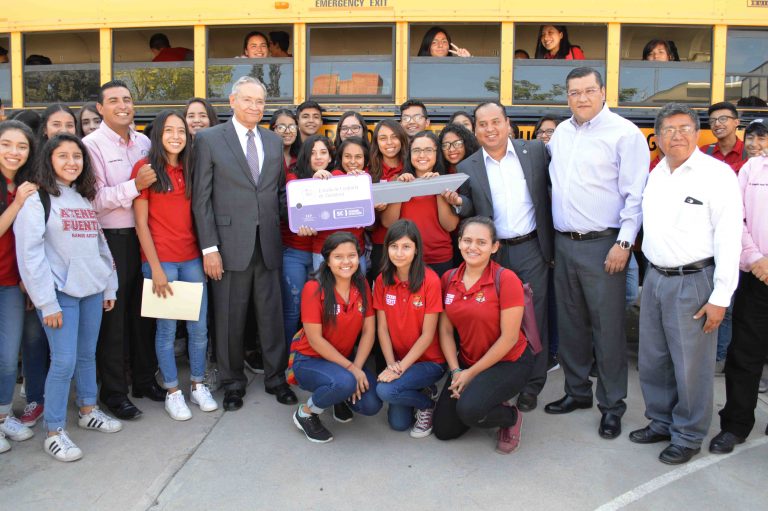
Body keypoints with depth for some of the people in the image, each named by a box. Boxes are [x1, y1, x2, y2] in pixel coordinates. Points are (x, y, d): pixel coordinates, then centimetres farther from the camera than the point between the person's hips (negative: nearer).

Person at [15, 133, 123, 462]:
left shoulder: (85, 198, 14)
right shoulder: (37, 198, -6)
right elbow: (29, 253, -11)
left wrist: (110, 286, 13)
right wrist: (46, 302, -14)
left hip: (91, 290, 6)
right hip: (60, 293, -6)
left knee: (87, 355, 15)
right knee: (64, 361, -5)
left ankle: (88, 411, 31)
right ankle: (54, 433, 9)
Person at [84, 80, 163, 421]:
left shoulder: (144, 142, 10)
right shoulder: (92, 144, -7)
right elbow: (94, 199, -15)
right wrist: (134, 186, -22)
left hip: (142, 236, 5)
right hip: (110, 239, -5)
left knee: (142, 310, 14)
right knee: (113, 315, 4)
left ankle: (144, 378, 29)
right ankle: (113, 390, 18)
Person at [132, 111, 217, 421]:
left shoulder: (189, 170, 12)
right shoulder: (145, 168, -4)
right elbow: (141, 222, -7)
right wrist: (155, 268, -11)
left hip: (192, 258, 5)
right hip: (160, 259, -5)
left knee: (199, 327, 7)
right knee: (167, 328, 5)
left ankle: (198, 385, 24)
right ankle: (173, 392, 20)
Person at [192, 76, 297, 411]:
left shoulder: (274, 142, 13)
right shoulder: (209, 139, 0)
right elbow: (201, 198, -4)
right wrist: (209, 247, -9)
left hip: (268, 244, 3)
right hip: (230, 245, -3)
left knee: (272, 314, 10)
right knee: (230, 318, 7)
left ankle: (275, 377, 26)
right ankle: (232, 382, 25)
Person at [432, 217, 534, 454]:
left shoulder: (506, 279, -19)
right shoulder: (449, 278, -2)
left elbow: (509, 337, -19)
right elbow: (446, 330, 1)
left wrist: (471, 373, -14)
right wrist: (456, 371, -11)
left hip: (509, 362, -5)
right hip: (467, 361, 6)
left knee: (469, 410, -29)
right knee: (443, 429, 2)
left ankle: (511, 418, 3)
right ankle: (486, 406, 27)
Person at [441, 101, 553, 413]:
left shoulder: (535, 151, 1)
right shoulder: (467, 168, 3)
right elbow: (469, 211, 3)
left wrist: (554, 241, 0)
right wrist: (458, 202, -20)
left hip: (532, 248, -1)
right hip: (493, 253, 1)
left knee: (533, 318, 5)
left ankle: (531, 386, 19)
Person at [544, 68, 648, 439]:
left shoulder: (625, 133, -6)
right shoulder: (561, 133, 13)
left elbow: (635, 194, -10)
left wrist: (624, 243, -15)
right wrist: (550, 238, 14)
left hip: (603, 246, -6)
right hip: (564, 244, 6)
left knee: (607, 328, 0)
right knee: (570, 323, 14)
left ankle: (612, 405, 15)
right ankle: (577, 391, 29)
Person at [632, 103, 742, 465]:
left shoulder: (716, 174, -10)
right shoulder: (656, 174, 11)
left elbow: (728, 238, -13)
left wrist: (720, 298, -16)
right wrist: (651, 275, 12)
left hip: (693, 282, -6)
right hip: (655, 278, 7)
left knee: (692, 366, 4)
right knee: (652, 360, 15)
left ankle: (688, 437, 22)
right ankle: (660, 422, 34)